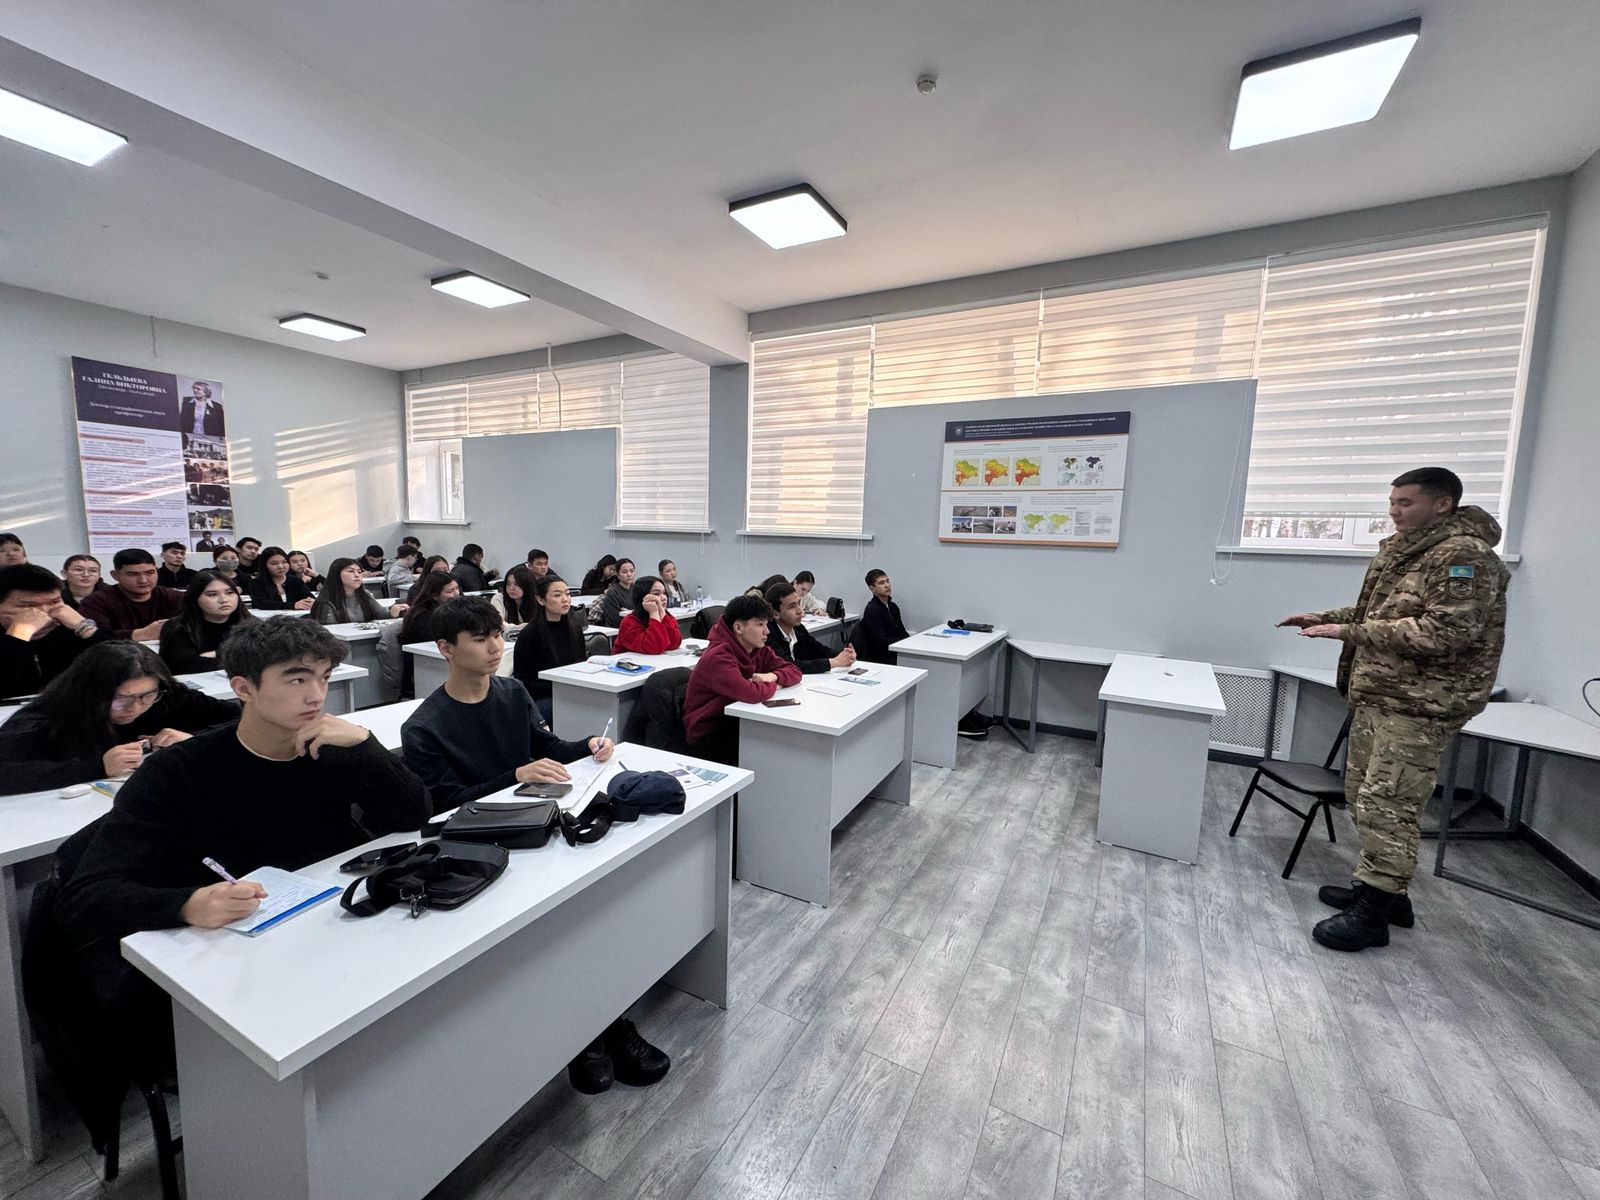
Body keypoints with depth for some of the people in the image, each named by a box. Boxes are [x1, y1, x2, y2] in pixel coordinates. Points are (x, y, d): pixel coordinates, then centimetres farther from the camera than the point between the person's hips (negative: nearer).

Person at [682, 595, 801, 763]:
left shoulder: (759, 650, 2)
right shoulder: (717, 657, -25)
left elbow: (794, 671, 5)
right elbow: (752, 694, -37)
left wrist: (772, 676, -17)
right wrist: (773, 685, -14)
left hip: (735, 724, 8)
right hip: (707, 738, -7)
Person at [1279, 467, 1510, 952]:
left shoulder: (1463, 556, -14)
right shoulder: (1401, 549, 15)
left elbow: (1444, 633, -24)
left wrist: (1348, 632, -23)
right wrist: (1326, 617, 13)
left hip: (1419, 706, -9)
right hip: (1376, 696, 10)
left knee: (1387, 806, -6)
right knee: (1362, 794, 16)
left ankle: (1373, 913, 5)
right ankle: (1382, 887, 30)